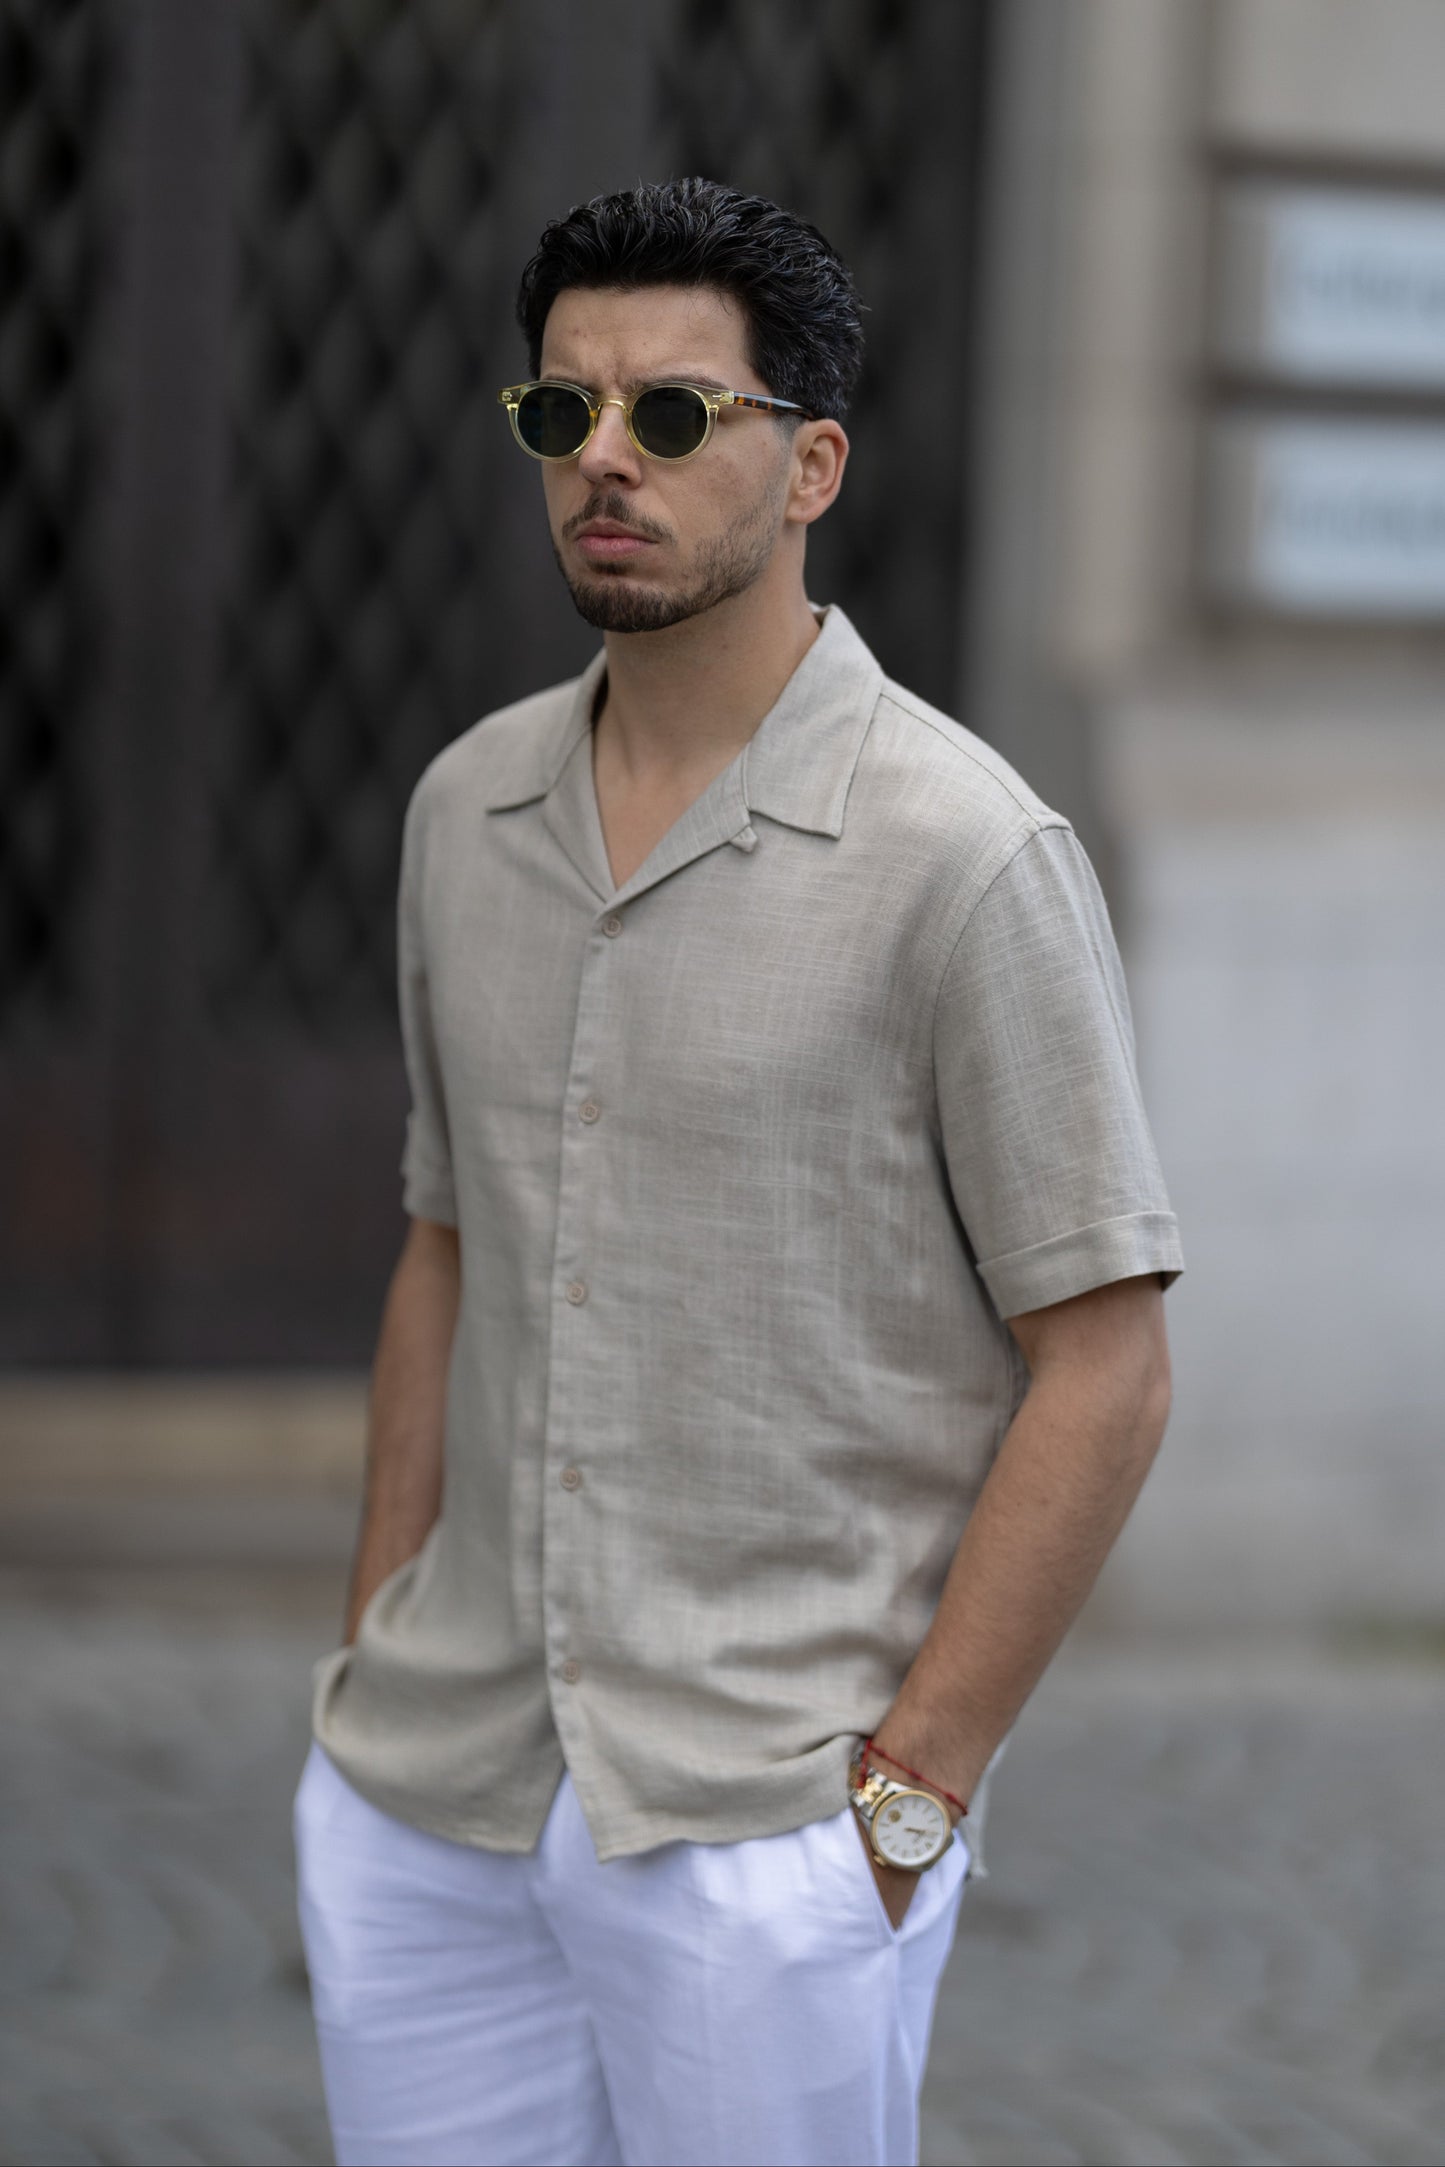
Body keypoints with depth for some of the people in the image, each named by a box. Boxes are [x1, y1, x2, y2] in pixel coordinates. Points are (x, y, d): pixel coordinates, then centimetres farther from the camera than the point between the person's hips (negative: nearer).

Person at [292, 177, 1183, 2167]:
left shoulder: (965, 854, -9)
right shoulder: (468, 809, 10)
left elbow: (1104, 1372, -9)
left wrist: (909, 1785, -11)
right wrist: (373, 1663, 13)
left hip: (767, 1824, -5)